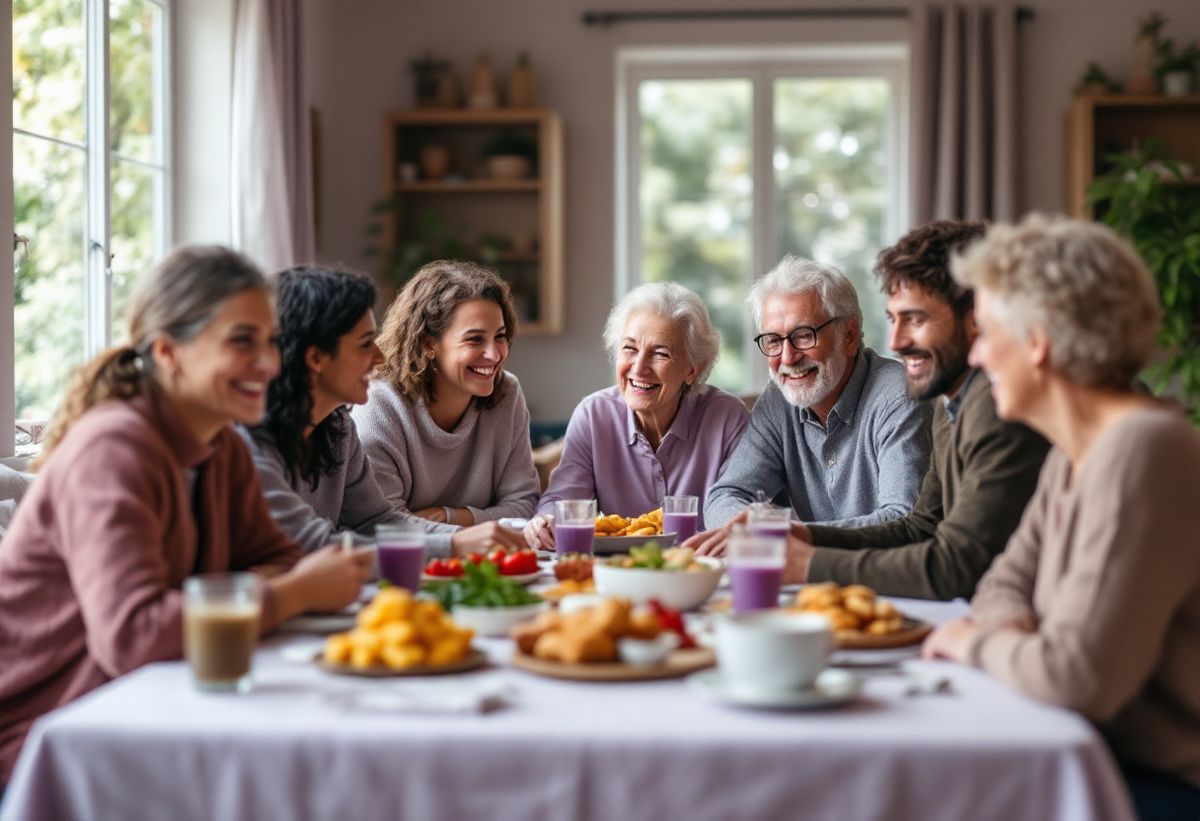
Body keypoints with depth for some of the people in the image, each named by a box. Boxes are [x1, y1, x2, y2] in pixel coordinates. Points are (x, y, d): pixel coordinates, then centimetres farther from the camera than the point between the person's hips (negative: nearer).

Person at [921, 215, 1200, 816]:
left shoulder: (1141, 452, -23)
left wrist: (979, 642, -9)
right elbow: (1008, 582, 17)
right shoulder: (1074, 454, 7)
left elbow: (1075, 677, -29)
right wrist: (1008, 632, -7)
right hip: (1105, 757, 8)